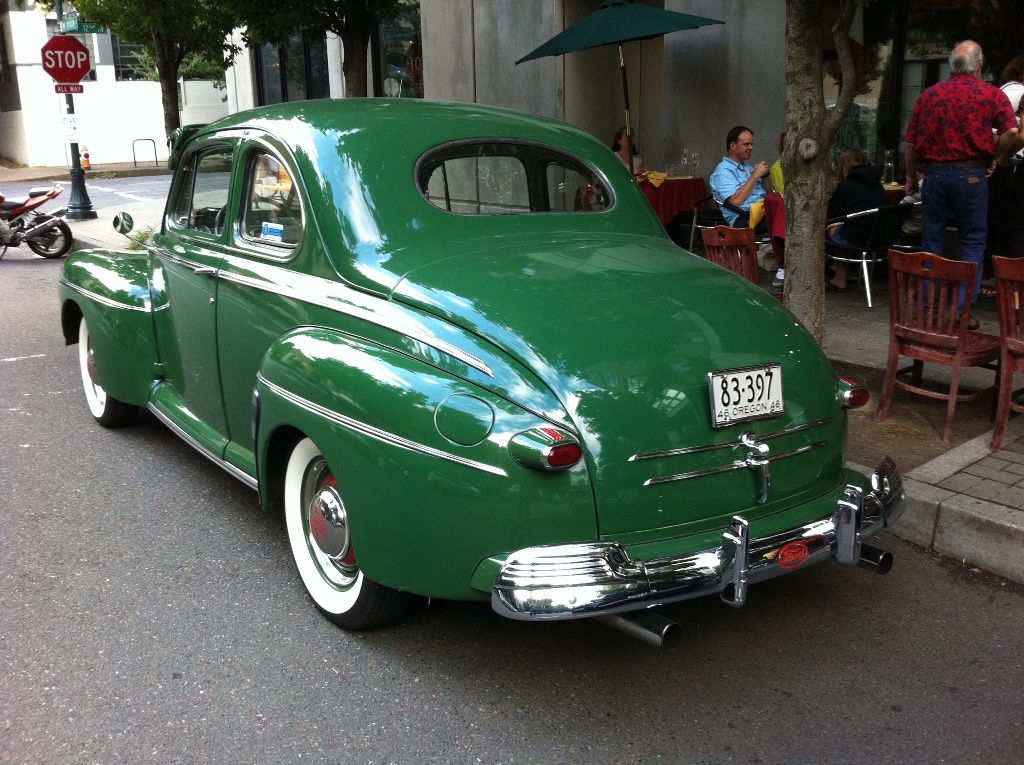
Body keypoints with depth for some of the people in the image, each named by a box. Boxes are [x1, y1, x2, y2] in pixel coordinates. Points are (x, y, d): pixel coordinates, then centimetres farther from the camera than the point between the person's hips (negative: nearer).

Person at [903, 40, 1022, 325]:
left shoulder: (929, 94, 5)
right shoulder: (991, 94, 0)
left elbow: (910, 143, 5)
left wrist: (911, 176, 17)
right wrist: (992, 158, 2)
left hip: (935, 174, 2)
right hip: (971, 176, -2)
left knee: (931, 241, 10)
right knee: (973, 243, 6)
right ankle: (963, 310, 2)